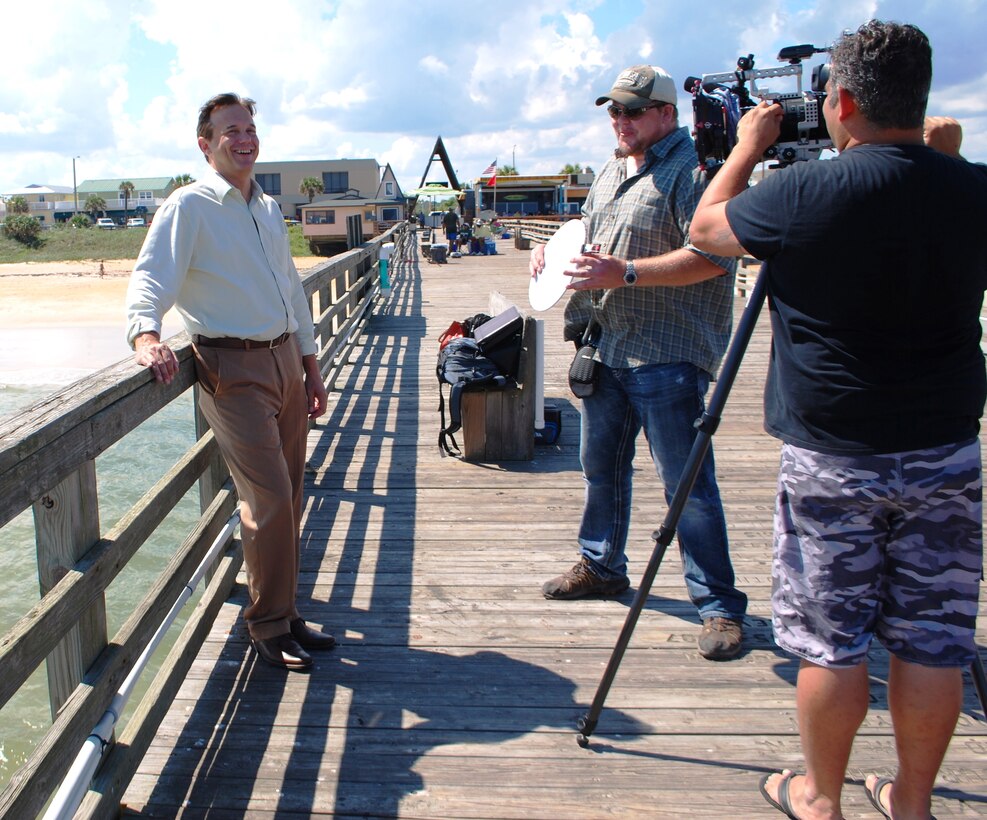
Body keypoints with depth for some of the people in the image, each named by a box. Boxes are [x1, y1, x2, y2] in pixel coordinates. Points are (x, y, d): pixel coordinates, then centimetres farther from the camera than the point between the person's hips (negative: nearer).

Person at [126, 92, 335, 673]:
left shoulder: (269, 207, 18)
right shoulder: (189, 207, -5)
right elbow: (152, 277, -17)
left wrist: (311, 363, 19)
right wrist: (146, 333, -38)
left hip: (286, 359, 7)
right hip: (234, 369, -7)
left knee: (289, 498, 10)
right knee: (269, 499, -11)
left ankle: (284, 613, 24)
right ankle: (269, 626, 6)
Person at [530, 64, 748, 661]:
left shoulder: (692, 169, -10)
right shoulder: (611, 173, 19)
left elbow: (711, 257, -22)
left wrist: (625, 273, -25)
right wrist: (553, 250, 10)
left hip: (666, 355, -9)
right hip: (605, 347, 9)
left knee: (686, 481, -6)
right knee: (601, 464, 18)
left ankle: (720, 605, 5)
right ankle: (602, 567, 36)